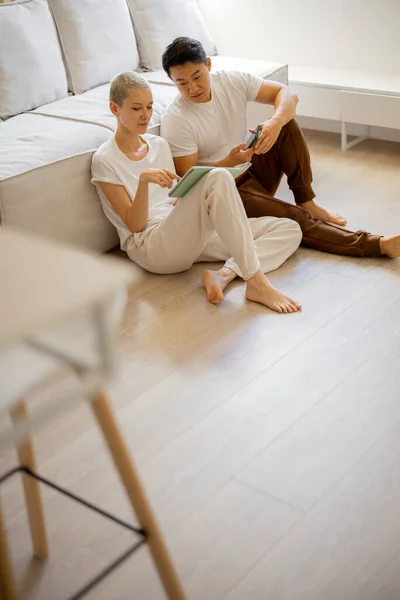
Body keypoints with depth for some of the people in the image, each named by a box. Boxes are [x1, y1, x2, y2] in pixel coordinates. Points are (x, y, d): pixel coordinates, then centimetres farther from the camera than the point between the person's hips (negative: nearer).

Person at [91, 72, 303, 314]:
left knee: (290, 230, -3)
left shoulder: (159, 144, 17)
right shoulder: (105, 160, -2)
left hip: (190, 234, 7)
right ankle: (257, 282, -33)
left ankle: (224, 274, -27)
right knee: (218, 178, -32)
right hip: (152, 246, -7)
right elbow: (135, 225, -8)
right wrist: (144, 180, -25)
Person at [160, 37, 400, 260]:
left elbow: (287, 94, -7)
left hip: (252, 169, 6)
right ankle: (377, 245, -27)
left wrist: (275, 123, -31)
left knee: (287, 124, -16)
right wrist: (230, 161, -34)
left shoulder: (232, 81, -6)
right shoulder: (175, 120, -19)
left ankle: (306, 201, -12)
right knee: (293, 218, -26)